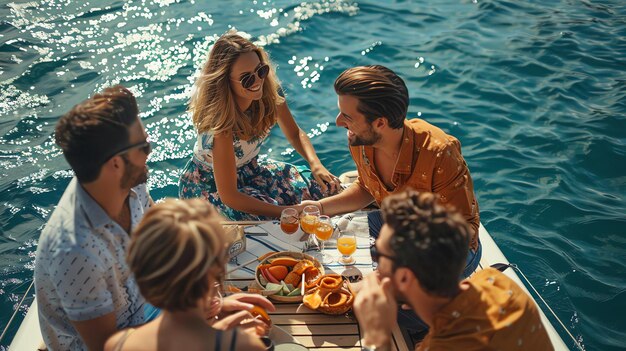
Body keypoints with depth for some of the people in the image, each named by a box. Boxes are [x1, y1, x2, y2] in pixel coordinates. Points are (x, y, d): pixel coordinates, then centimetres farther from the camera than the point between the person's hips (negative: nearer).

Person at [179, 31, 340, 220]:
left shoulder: (269, 91, -18)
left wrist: (316, 165, -21)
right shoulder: (219, 122, -36)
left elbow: (295, 134, -1)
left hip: (249, 168, 6)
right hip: (207, 185, -6)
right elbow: (228, 196, -32)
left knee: (323, 188, -7)